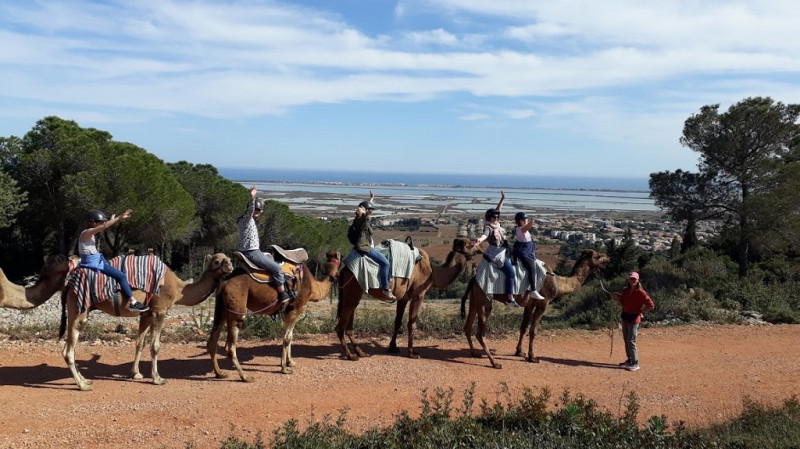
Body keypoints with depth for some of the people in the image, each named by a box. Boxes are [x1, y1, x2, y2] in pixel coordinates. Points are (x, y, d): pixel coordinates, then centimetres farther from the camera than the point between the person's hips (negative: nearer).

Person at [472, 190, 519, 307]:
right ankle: (510, 298, -13)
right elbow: (485, 234, -35)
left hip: (503, 251, 10)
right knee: (510, 272, -14)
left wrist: (502, 199, 19)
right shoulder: (488, 227, -15)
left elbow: (497, 210, 20)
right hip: (497, 254, -10)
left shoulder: (496, 224, 9)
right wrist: (480, 240, -56)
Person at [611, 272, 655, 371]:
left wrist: (640, 312, -10)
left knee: (631, 341, -9)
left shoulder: (640, 292, -15)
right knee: (626, 340, 15)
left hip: (634, 319, -8)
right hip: (625, 317, 8)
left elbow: (651, 305, -17)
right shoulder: (625, 290, 7)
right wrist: (617, 298, -1)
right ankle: (629, 360, 28)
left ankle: (635, 364, -1)